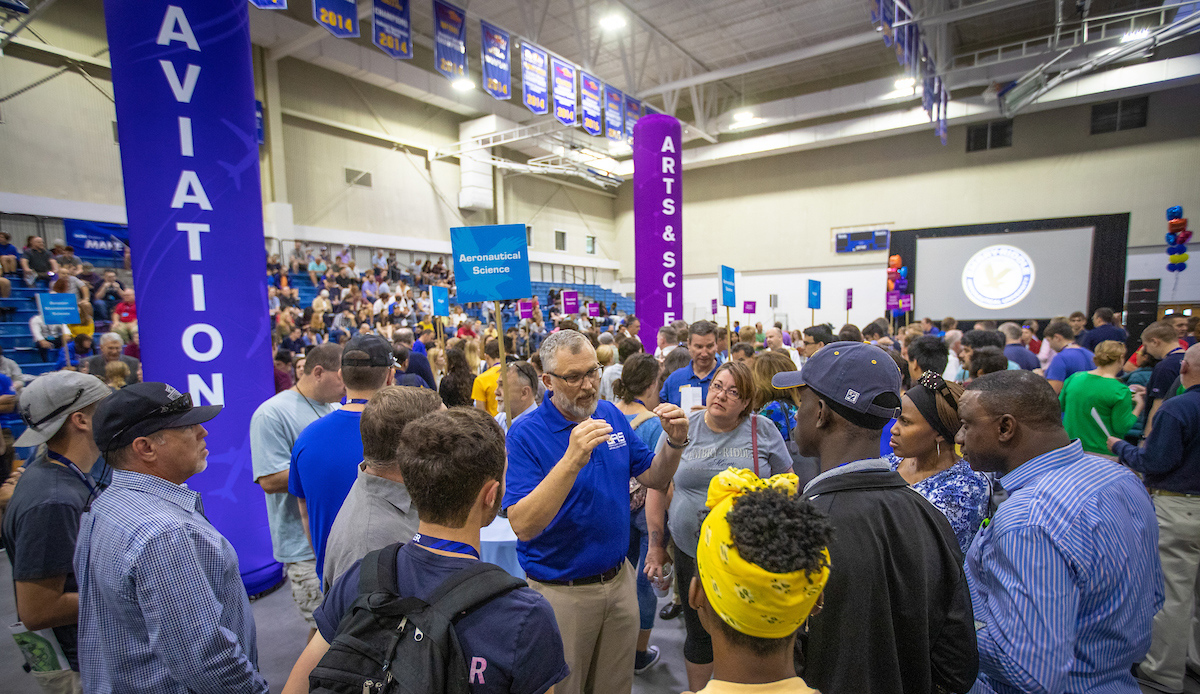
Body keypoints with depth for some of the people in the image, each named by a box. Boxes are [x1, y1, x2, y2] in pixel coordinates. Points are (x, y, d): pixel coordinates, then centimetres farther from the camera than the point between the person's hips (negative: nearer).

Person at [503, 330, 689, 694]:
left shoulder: (611, 415, -2)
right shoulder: (526, 433, -19)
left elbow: (655, 479, 4)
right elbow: (523, 525, -27)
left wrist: (675, 442, -16)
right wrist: (572, 460, -39)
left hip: (619, 579, 5)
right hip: (560, 591, -5)